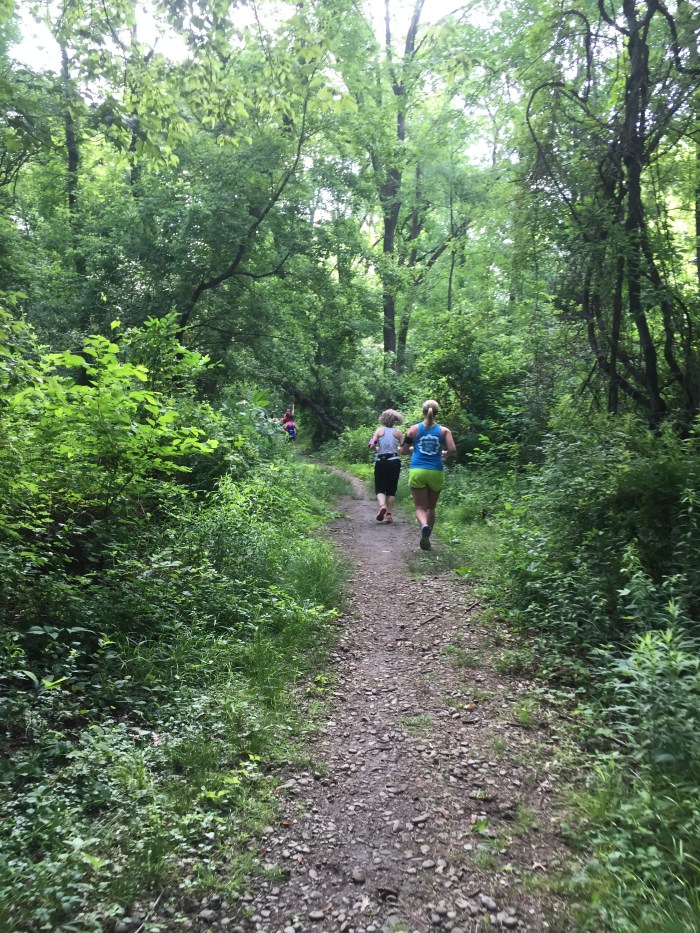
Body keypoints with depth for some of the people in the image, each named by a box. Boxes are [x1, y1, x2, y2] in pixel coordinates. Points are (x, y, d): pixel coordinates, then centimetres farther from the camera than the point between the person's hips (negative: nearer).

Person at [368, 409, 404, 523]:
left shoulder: (380, 430, -1)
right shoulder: (398, 432, 1)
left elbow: (372, 446, -11)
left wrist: (378, 450, 9)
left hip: (381, 462, -1)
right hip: (394, 462, 1)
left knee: (379, 488, 7)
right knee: (391, 489, 11)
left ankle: (382, 505, -21)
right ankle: (389, 514, 9)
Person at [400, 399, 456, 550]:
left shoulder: (414, 429, 2)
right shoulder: (444, 430, 1)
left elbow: (402, 451, 5)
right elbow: (453, 450, -9)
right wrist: (444, 453, 12)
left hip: (417, 472, -1)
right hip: (436, 472, 1)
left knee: (420, 507, 1)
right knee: (431, 507, 18)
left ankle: (424, 525, -31)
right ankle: (426, 539, 23)